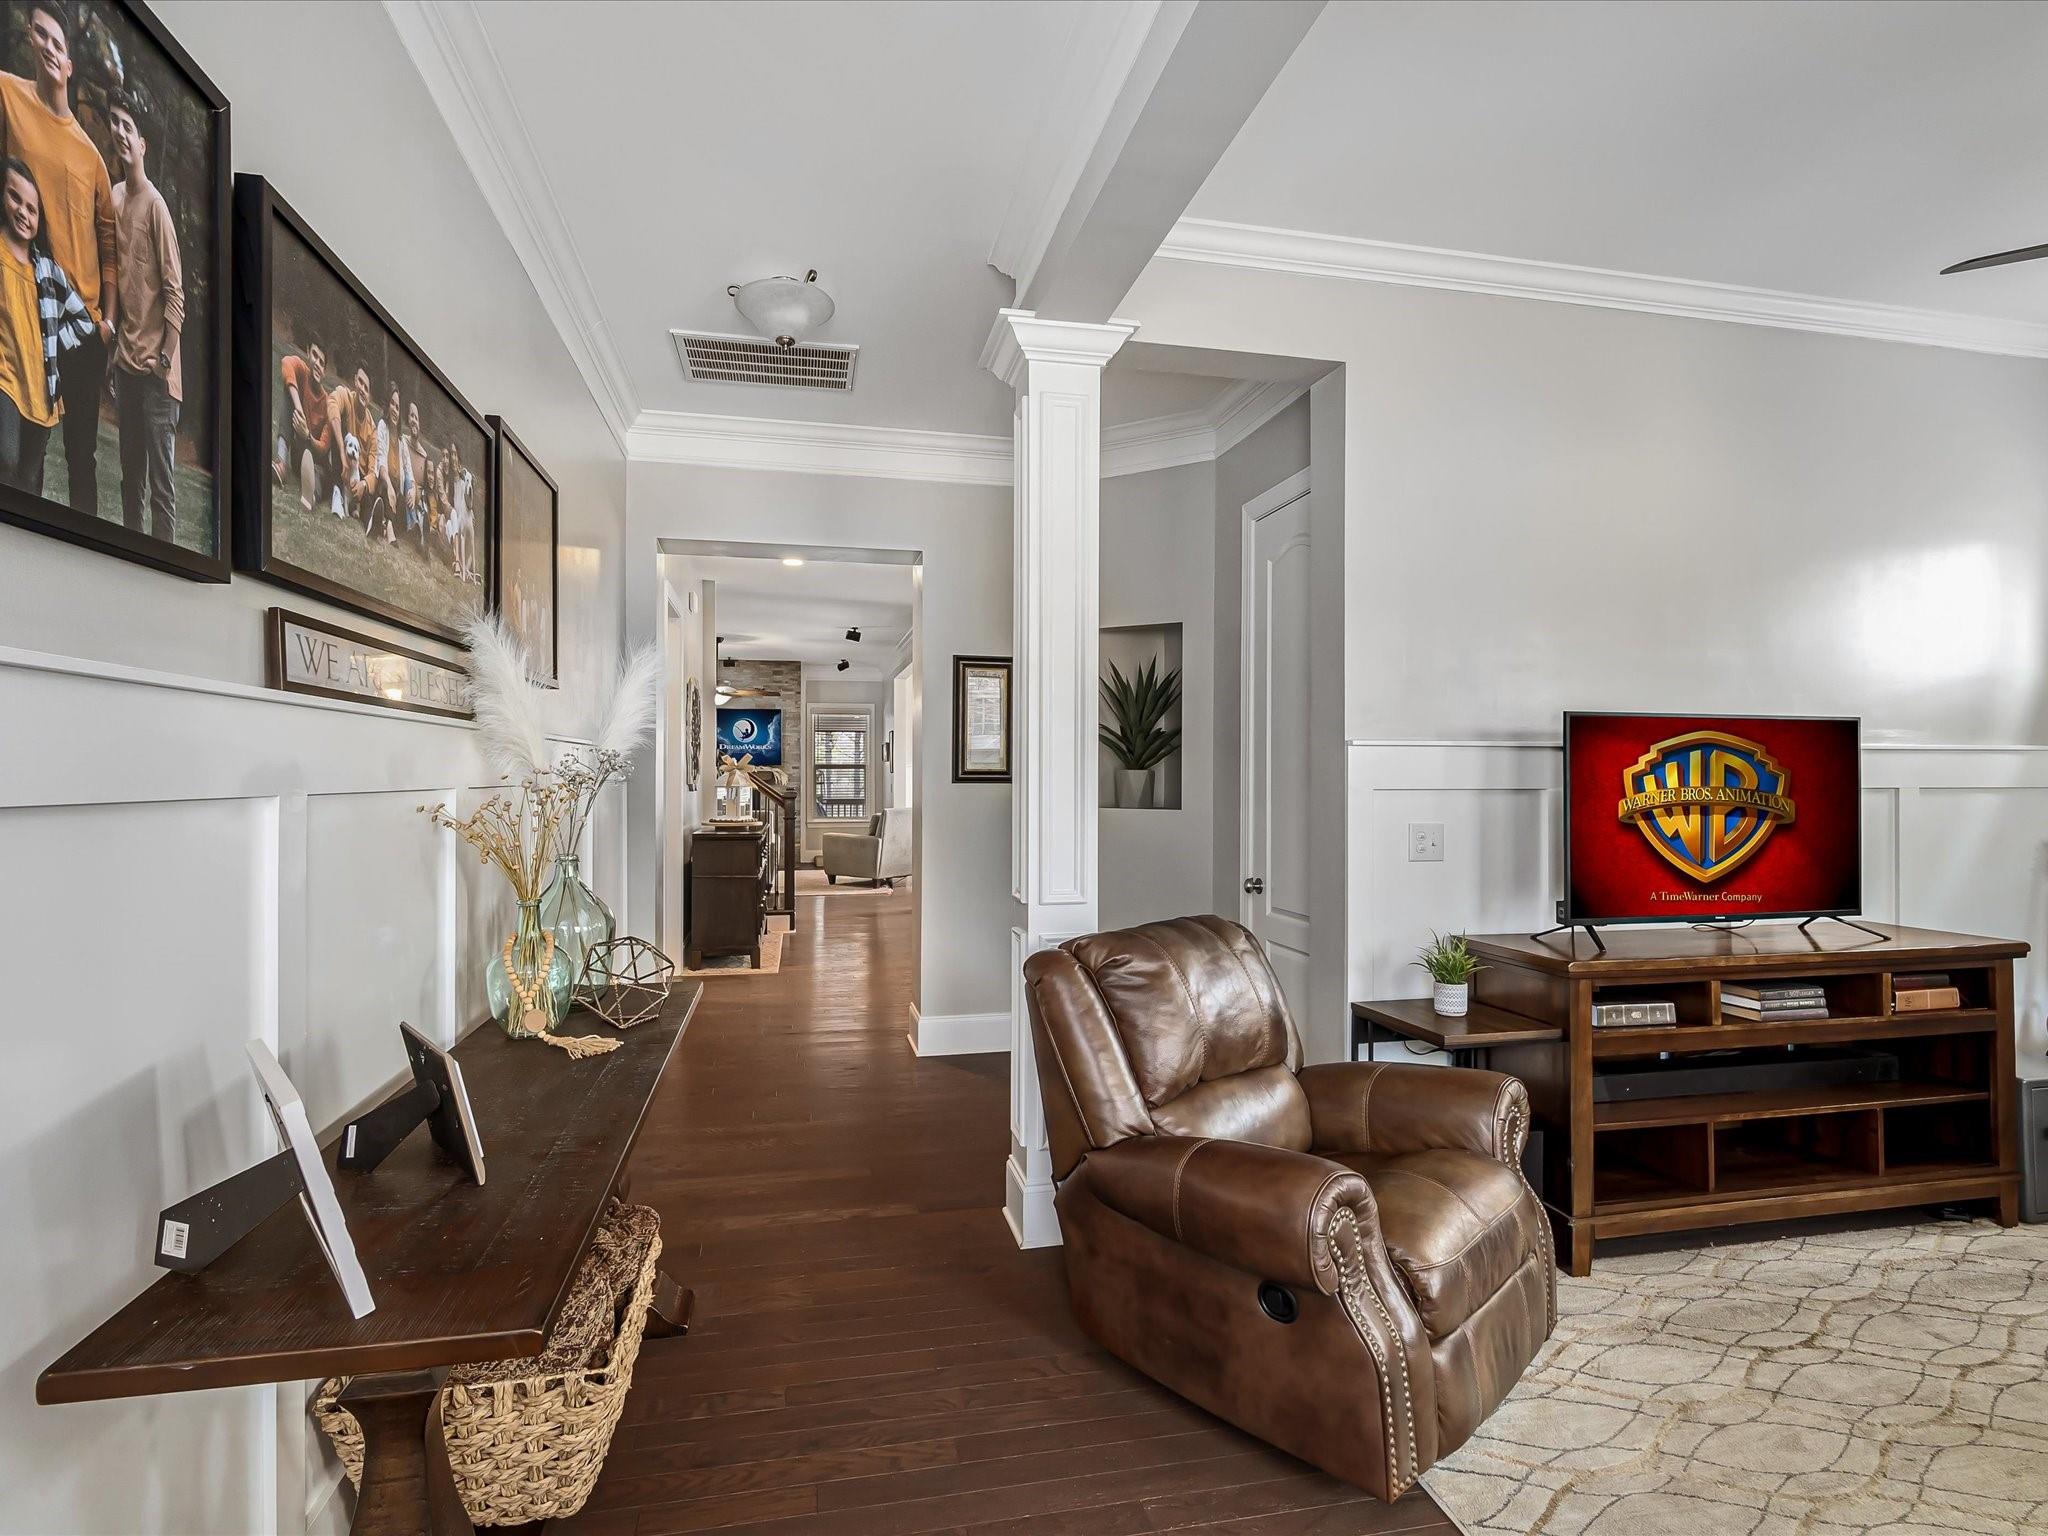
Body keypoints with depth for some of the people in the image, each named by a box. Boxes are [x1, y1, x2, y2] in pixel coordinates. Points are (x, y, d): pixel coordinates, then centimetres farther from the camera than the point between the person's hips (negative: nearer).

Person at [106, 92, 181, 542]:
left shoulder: (155, 205, -8)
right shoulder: (114, 200, 12)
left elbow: (175, 290, -10)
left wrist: (164, 356, -14)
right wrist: (115, 347, 12)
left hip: (155, 367, -7)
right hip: (124, 359, 7)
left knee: (161, 482, -5)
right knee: (130, 475, 13)